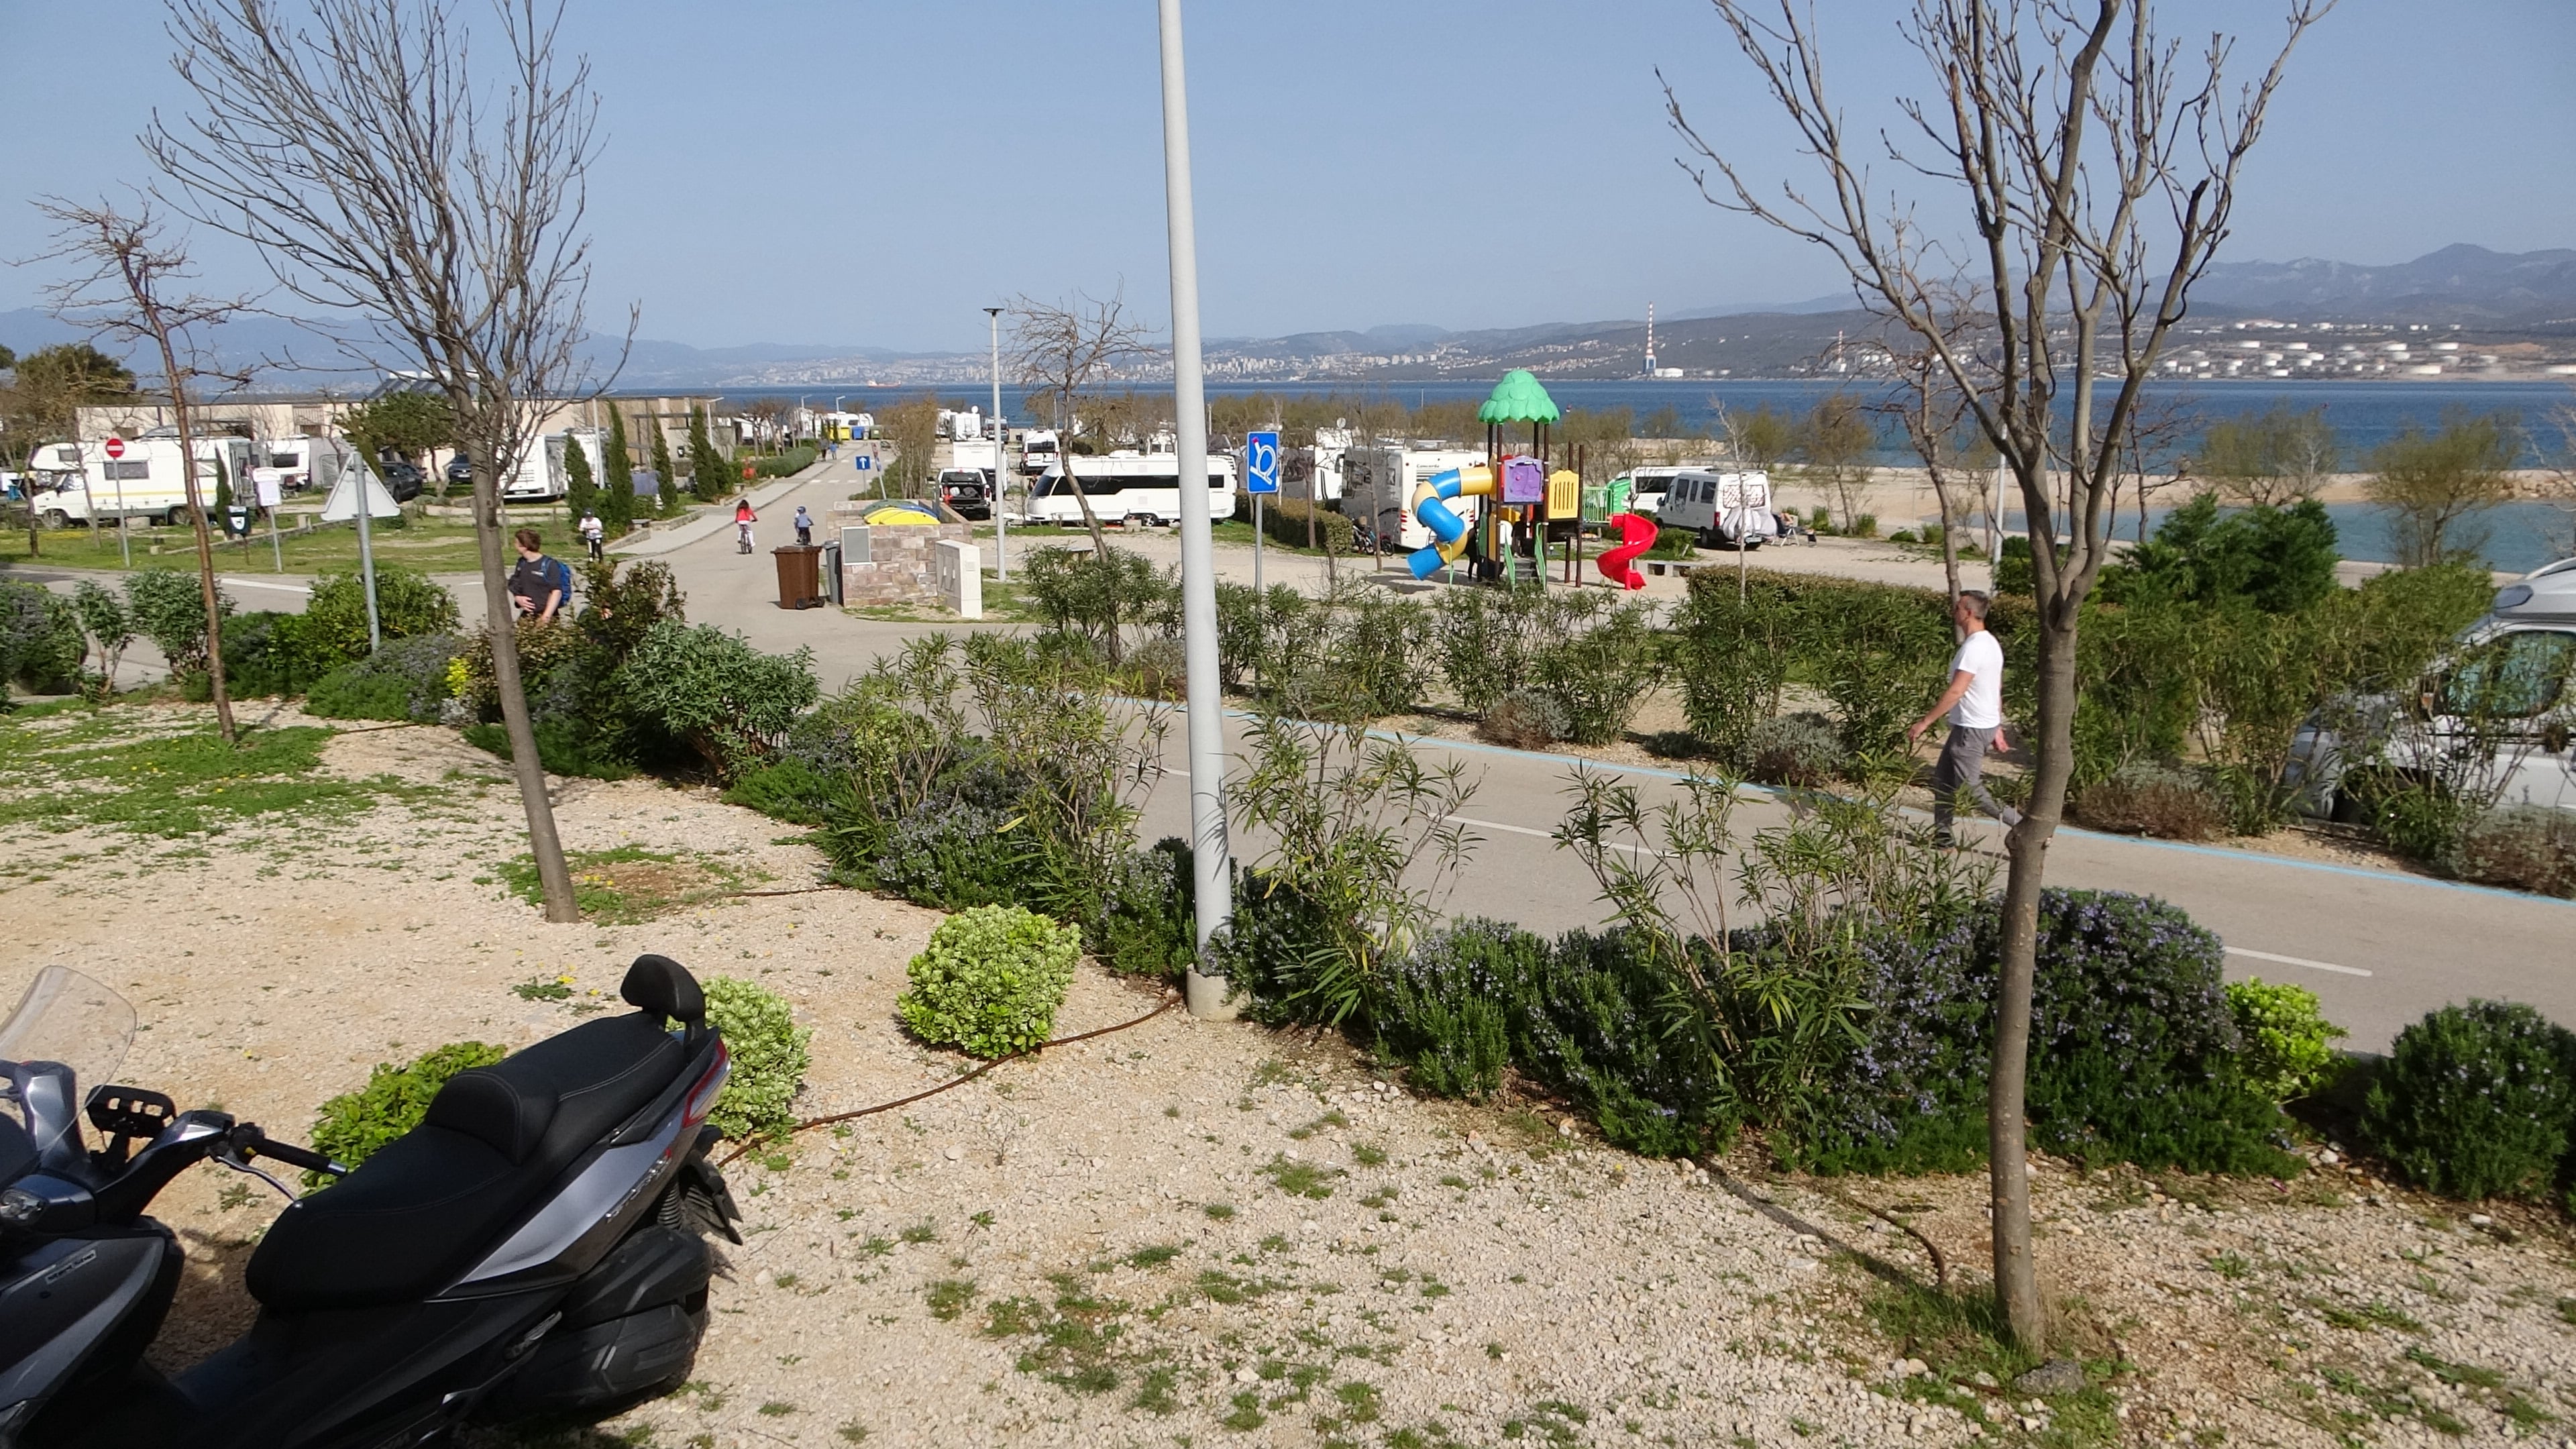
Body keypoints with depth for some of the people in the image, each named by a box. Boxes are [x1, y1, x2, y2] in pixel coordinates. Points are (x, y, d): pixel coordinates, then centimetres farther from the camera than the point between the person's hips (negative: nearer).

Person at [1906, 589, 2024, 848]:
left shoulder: (1974, 647, -21)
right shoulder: (1990, 643, 11)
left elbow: (1955, 692, -26)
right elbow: (1997, 690, 17)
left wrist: (1924, 722, -23)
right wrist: (1997, 727, 23)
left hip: (1971, 729, -10)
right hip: (1986, 724, 10)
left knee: (1970, 789, -4)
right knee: (1942, 779, 15)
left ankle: (2020, 824, -2)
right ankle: (1942, 835, 19)